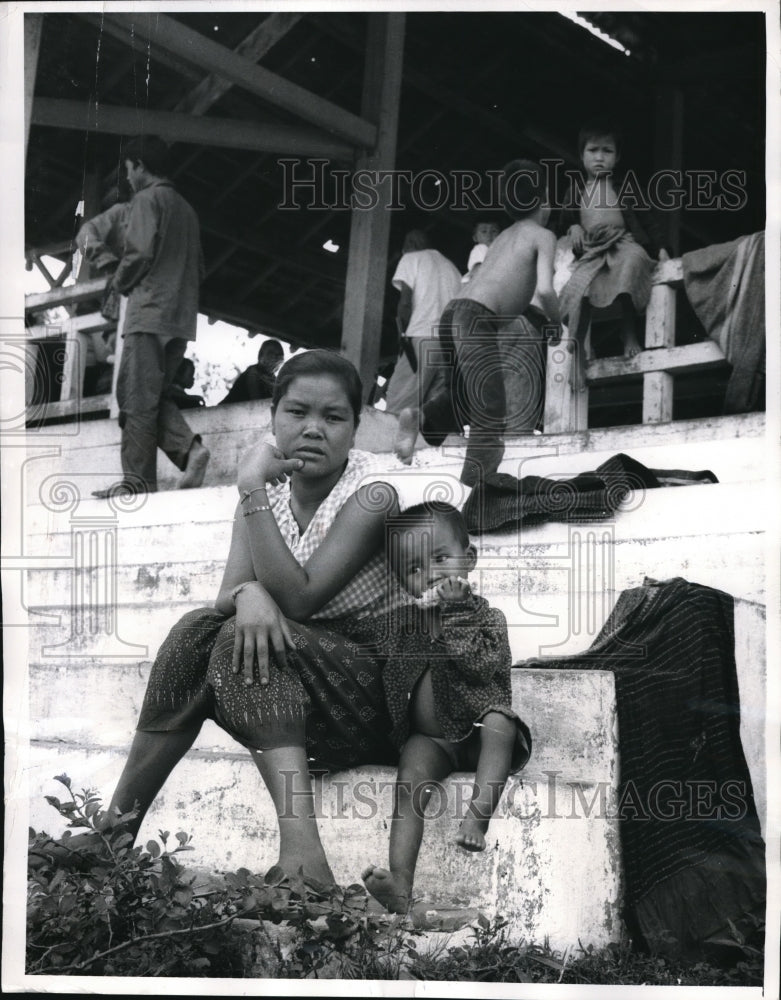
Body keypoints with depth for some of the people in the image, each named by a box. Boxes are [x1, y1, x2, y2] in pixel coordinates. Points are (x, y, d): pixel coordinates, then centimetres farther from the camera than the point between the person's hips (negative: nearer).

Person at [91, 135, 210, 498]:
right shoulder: (186, 208, 20)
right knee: (156, 396, 13)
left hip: (149, 311, -8)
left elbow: (140, 252, -14)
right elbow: (198, 267, 20)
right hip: (182, 317, 8)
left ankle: (137, 480, -6)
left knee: (137, 400, -5)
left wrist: (119, 283, 2)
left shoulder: (146, 199, -3)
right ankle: (189, 448, -8)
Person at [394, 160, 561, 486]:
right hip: (476, 318, -8)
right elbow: (544, 290, -7)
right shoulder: (542, 236, 7)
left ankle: (421, 417, -11)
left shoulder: (504, 237, 30)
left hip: (452, 312, 8)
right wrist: (556, 322, 11)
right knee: (490, 419, -11)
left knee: (458, 405, 15)